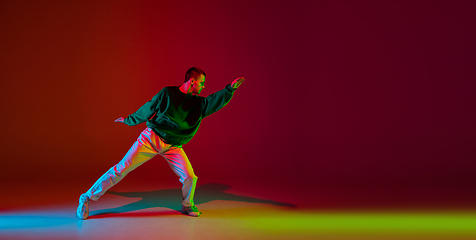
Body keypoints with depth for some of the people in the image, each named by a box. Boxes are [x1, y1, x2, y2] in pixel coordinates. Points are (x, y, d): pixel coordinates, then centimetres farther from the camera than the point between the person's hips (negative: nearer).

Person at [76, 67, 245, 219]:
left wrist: (230, 89, -28)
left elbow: (215, 101, -13)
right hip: (151, 138, -3)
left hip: (173, 147, 4)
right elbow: (148, 109, 6)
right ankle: (87, 197, 6)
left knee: (190, 177, -8)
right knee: (122, 169, -6)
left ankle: (187, 206, 21)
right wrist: (129, 120, 15)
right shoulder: (167, 93, -4)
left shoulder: (198, 103, 4)